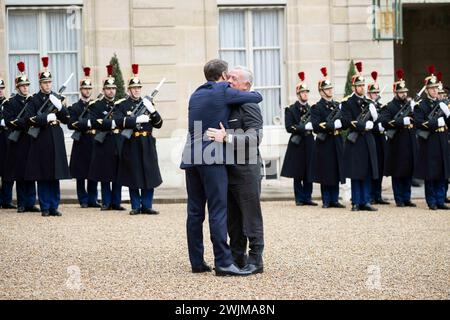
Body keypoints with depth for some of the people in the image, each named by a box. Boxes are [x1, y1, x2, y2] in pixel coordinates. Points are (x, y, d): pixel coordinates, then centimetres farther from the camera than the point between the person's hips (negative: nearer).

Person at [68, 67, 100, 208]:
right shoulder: (75, 107, 4)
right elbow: (71, 124, -9)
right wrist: (87, 123, -19)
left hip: (94, 142, 3)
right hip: (81, 143, -2)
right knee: (81, 174, 0)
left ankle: (92, 199, 10)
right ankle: (83, 200, 7)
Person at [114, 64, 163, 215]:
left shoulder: (147, 103, 12)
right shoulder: (122, 105, 3)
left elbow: (159, 124, 8)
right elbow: (118, 121, -15)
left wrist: (152, 110, -9)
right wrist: (137, 119, -21)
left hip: (147, 144, 2)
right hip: (132, 145, -2)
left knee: (149, 175, 2)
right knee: (133, 177, 1)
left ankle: (147, 206, 9)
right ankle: (136, 207, 10)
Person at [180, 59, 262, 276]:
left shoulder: (196, 95, 18)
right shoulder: (224, 92, -3)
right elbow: (257, 97, 4)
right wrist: (249, 93, 26)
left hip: (191, 158, 7)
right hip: (213, 159, -7)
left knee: (195, 211, 7)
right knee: (218, 210, -8)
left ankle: (197, 261, 10)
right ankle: (223, 262, -10)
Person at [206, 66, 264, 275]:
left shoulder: (249, 105, -11)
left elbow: (256, 137, -23)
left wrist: (226, 138, -29)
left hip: (246, 169, -9)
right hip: (228, 169, 9)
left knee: (250, 216, -2)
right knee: (233, 217, 12)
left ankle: (255, 261, 2)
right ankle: (237, 258, 20)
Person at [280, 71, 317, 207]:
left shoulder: (312, 109, 13)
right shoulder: (291, 110, -1)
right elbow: (289, 127, -10)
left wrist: (312, 125, -10)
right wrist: (305, 127, -17)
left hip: (309, 144, 4)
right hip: (297, 144, -4)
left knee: (309, 173, 4)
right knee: (298, 174, 1)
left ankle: (307, 197, 11)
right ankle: (299, 198, 8)